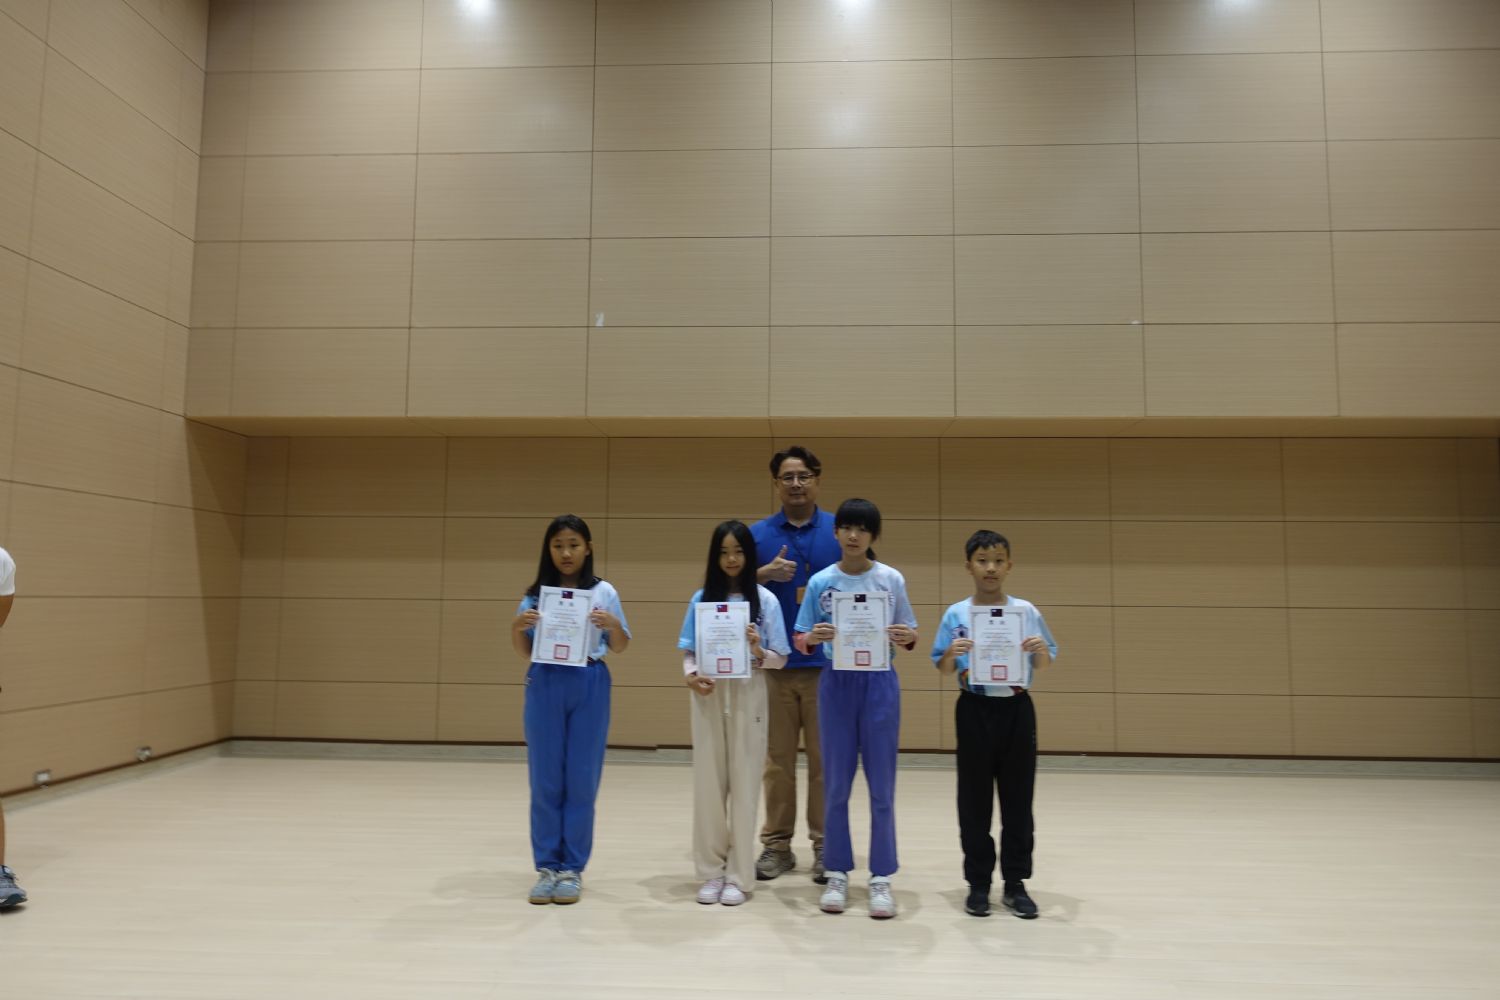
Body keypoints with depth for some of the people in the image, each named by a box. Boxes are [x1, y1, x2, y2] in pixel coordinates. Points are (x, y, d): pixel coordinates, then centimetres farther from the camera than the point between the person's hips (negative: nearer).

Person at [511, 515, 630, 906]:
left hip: (588, 687, -1)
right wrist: (516, 628, -11)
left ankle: (572, 868, 14)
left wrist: (613, 625, -15)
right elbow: (525, 652, 9)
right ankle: (547, 867, 17)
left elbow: (620, 647, 5)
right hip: (545, 686, 1)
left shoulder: (603, 593, 2)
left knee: (581, 779, 4)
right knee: (545, 779, 6)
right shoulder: (535, 594, 6)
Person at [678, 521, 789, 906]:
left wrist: (758, 651, -20)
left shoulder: (764, 599, 0)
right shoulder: (702, 598, 6)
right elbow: (688, 651, 7)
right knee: (708, 783, 5)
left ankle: (739, 875, 13)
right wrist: (691, 675, -13)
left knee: (744, 784, 2)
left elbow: (779, 659, 0)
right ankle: (711, 872, 17)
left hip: (747, 697, -2)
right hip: (708, 697, 2)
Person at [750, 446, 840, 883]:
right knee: (777, 760, 7)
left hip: (828, 665, -1)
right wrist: (766, 574, -13)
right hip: (775, 664, 1)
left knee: (825, 760, 5)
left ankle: (825, 844, 16)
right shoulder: (758, 533, 7)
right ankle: (776, 844, 17)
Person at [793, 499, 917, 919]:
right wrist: (812, 638, -20)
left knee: (881, 786, 4)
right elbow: (799, 640, 2)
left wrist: (907, 638, -18)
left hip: (880, 683, 0)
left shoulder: (891, 580, 0)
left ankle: (881, 878, 16)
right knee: (836, 785, 7)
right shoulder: (820, 582, 0)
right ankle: (837, 873, 20)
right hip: (837, 683, 1)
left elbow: (909, 636, 4)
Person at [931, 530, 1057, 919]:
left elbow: (1043, 666, 7)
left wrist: (1042, 650, -15)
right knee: (975, 799, 6)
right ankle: (978, 883, 17)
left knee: (1018, 798, 6)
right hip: (975, 711, -1)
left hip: (1016, 709, 1)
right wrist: (951, 654, -19)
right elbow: (943, 669, 2)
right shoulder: (956, 615, -2)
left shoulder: (1026, 611, 1)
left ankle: (1015, 883, 18)